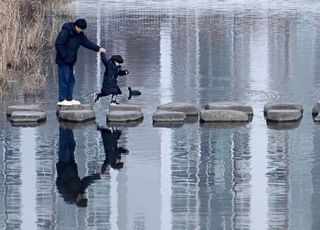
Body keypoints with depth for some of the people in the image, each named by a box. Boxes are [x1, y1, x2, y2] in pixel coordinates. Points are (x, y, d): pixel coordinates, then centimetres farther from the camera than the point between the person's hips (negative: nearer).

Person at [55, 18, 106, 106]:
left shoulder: (79, 34, 9)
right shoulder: (66, 31, -16)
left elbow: (87, 42, 12)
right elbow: (58, 44, -18)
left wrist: (98, 48, 1)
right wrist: (63, 56, -19)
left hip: (70, 62, 9)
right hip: (63, 61, -9)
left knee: (71, 80, 10)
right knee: (64, 79, -8)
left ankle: (69, 99, 17)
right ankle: (62, 100, -5)